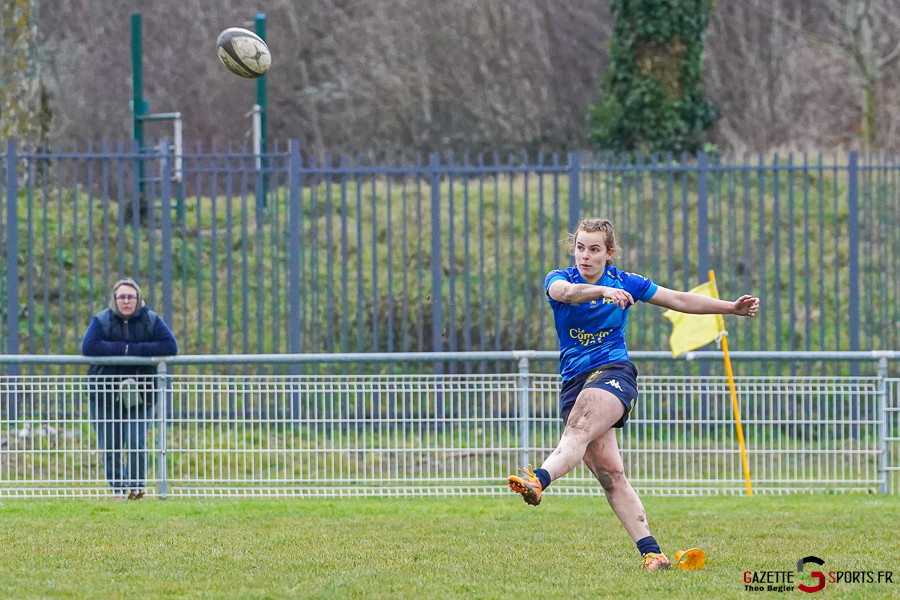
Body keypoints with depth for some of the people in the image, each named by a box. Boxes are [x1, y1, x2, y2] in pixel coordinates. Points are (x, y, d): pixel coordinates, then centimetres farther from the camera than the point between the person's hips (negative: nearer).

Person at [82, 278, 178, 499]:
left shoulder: (151, 320, 2)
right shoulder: (102, 320, -1)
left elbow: (170, 346, -10)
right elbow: (88, 347, -15)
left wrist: (133, 349, -15)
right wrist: (123, 348, -17)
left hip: (139, 393, 0)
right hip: (106, 393, 0)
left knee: (136, 443, -9)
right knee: (110, 445, 0)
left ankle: (136, 487, 4)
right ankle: (117, 488, 11)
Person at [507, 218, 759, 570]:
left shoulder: (625, 283, 9)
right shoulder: (559, 279, 6)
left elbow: (680, 300, 17)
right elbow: (567, 292, -19)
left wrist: (732, 308, 13)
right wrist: (602, 291, -39)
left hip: (613, 372, -2)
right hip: (574, 380, 2)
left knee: (578, 430, -32)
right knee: (608, 472, -8)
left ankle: (538, 481, -60)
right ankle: (651, 552, -10)